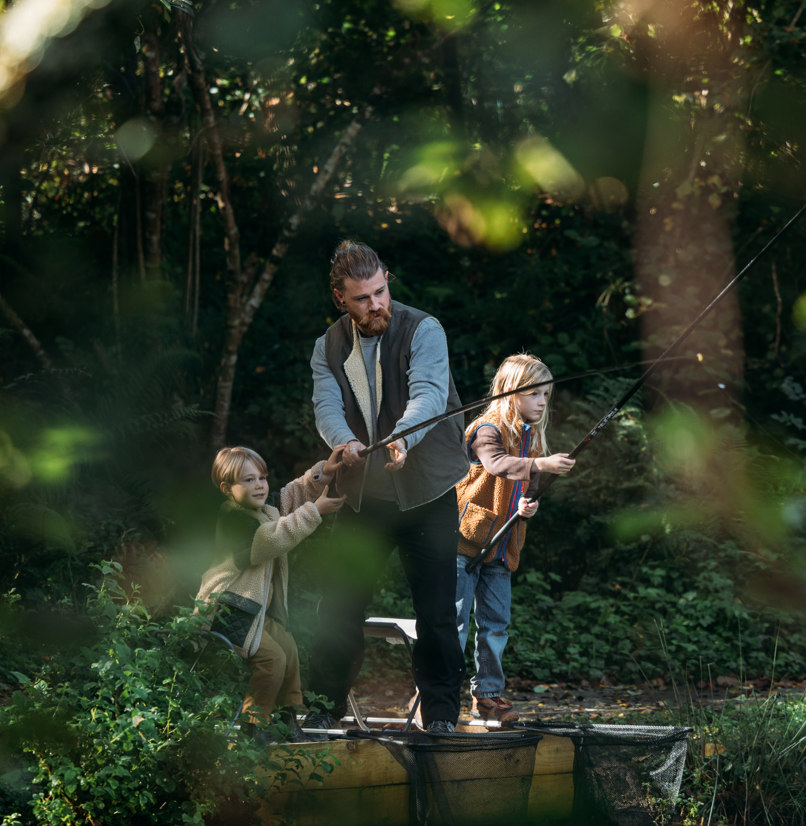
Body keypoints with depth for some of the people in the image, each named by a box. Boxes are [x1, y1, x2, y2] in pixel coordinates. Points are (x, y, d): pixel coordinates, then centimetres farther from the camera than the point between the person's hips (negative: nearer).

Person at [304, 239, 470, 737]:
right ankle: (326, 704, 19)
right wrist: (345, 442, -35)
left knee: (437, 609, -2)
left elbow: (428, 394, -26)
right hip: (364, 495, 3)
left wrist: (402, 438, -47)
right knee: (340, 603, 4)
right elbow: (327, 407, -11)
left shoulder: (423, 331, -10)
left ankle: (441, 711, 10)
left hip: (427, 491, -3)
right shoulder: (329, 348, 4)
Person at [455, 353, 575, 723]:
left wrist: (527, 506, -6)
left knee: (495, 622, 9)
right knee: (455, 619, -6)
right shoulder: (488, 429, -11)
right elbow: (498, 464, -31)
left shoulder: (533, 439, 13)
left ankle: (487, 695, 18)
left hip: (500, 548, 7)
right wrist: (540, 464, -47)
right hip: (465, 539, -7)